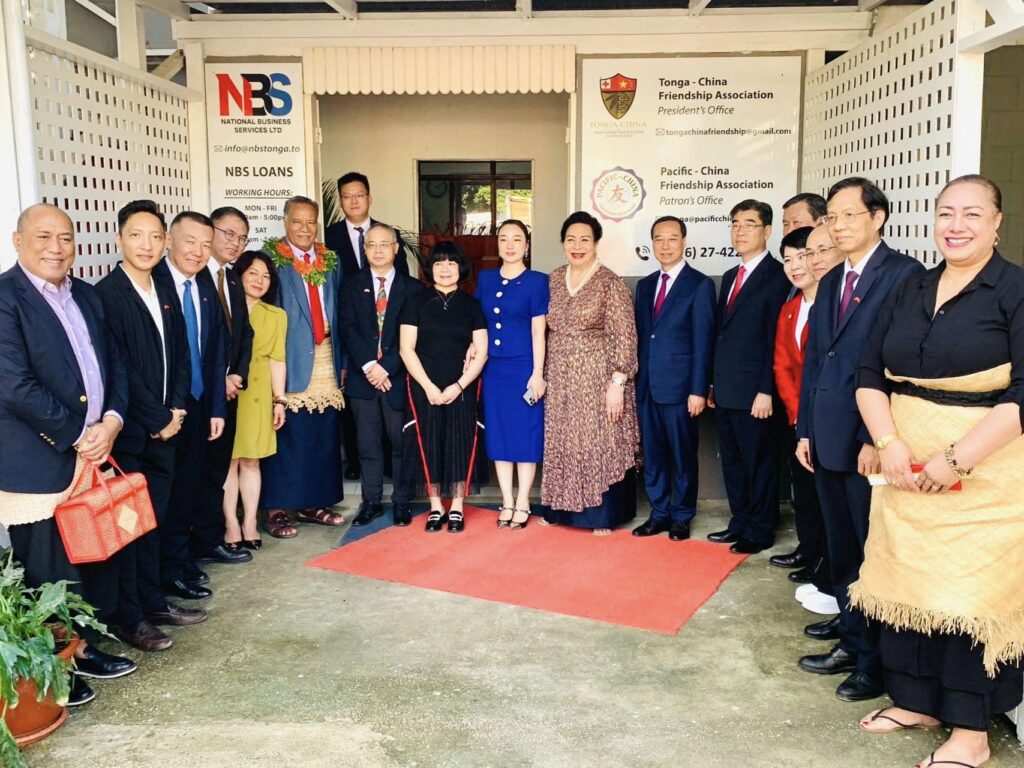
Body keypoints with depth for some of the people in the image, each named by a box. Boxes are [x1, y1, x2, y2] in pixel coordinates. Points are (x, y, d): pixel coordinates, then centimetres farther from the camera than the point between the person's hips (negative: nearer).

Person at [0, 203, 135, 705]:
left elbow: (113, 363, 12)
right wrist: (78, 436, -13)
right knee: (47, 575, 6)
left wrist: (110, 422, -4)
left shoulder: (86, 296, 11)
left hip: (94, 453, 7)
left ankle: (85, 646, 35)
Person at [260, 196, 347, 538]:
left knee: (324, 436, 8)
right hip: (290, 362, -5)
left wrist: (342, 362, 11)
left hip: (326, 360, 5)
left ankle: (313, 503, 21)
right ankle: (276, 509, 7)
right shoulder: (271, 260, -3)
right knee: (287, 436, -4)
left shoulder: (330, 262, 13)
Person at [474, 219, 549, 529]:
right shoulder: (485, 278, 8)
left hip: (524, 367, -4)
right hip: (493, 368, 4)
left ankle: (522, 504, 13)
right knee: (498, 434, 8)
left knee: (525, 434, 3)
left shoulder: (537, 281, -4)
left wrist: (537, 373, -11)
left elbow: (538, 331, -7)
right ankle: (507, 503, 19)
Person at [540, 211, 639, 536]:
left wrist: (617, 384, -17)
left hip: (597, 380, -5)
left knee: (599, 443, 2)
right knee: (560, 444, 11)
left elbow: (624, 337, -12)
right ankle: (560, 508, 26)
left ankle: (602, 514, 16)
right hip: (559, 382, 5)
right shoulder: (552, 281, 7)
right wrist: (541, 376, 10)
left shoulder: (610, 283, -9)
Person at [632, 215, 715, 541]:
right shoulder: (645, 285, 14)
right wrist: (634, 380, 8)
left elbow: (703, 341, -9)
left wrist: (699, 390, -14)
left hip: (679, 386, -5)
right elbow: (639, 336, 14)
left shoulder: (700, 284, -4)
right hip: (647, 385, 5)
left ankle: (682, 517, 18)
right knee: (652, 454, 11)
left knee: (683, 455, 5)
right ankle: (659, 513, 22)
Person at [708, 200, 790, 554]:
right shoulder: (730, 277, 17)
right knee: (732, 460, 15)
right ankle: (740, 522, 27)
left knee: (758, 462, 4)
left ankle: (760, 530, 16)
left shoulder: (776, 276, -10)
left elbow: (775, 339, -15)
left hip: (753, 392, -8)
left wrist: (765, 391, -18)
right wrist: (713, 383, 14)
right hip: (725, 390, 8)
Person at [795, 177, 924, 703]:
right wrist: (804, 429, 13)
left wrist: (878, 439, -17)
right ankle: (853, 643, 30)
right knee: (842, 551, 16)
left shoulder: (905, 275, -9)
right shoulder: (830, 283, 16)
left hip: (871, 442, -7)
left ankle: (879, 661, 17)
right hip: (828, 440, 8)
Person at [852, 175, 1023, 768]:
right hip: (906, 467, 5)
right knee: (906, 581, 10)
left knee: (972, 590, 0)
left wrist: (957, 459, -20)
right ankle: (916, 701, 29)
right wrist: (890, 444, -8)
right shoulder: (912, 290, 10)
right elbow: (871, 374, 7)